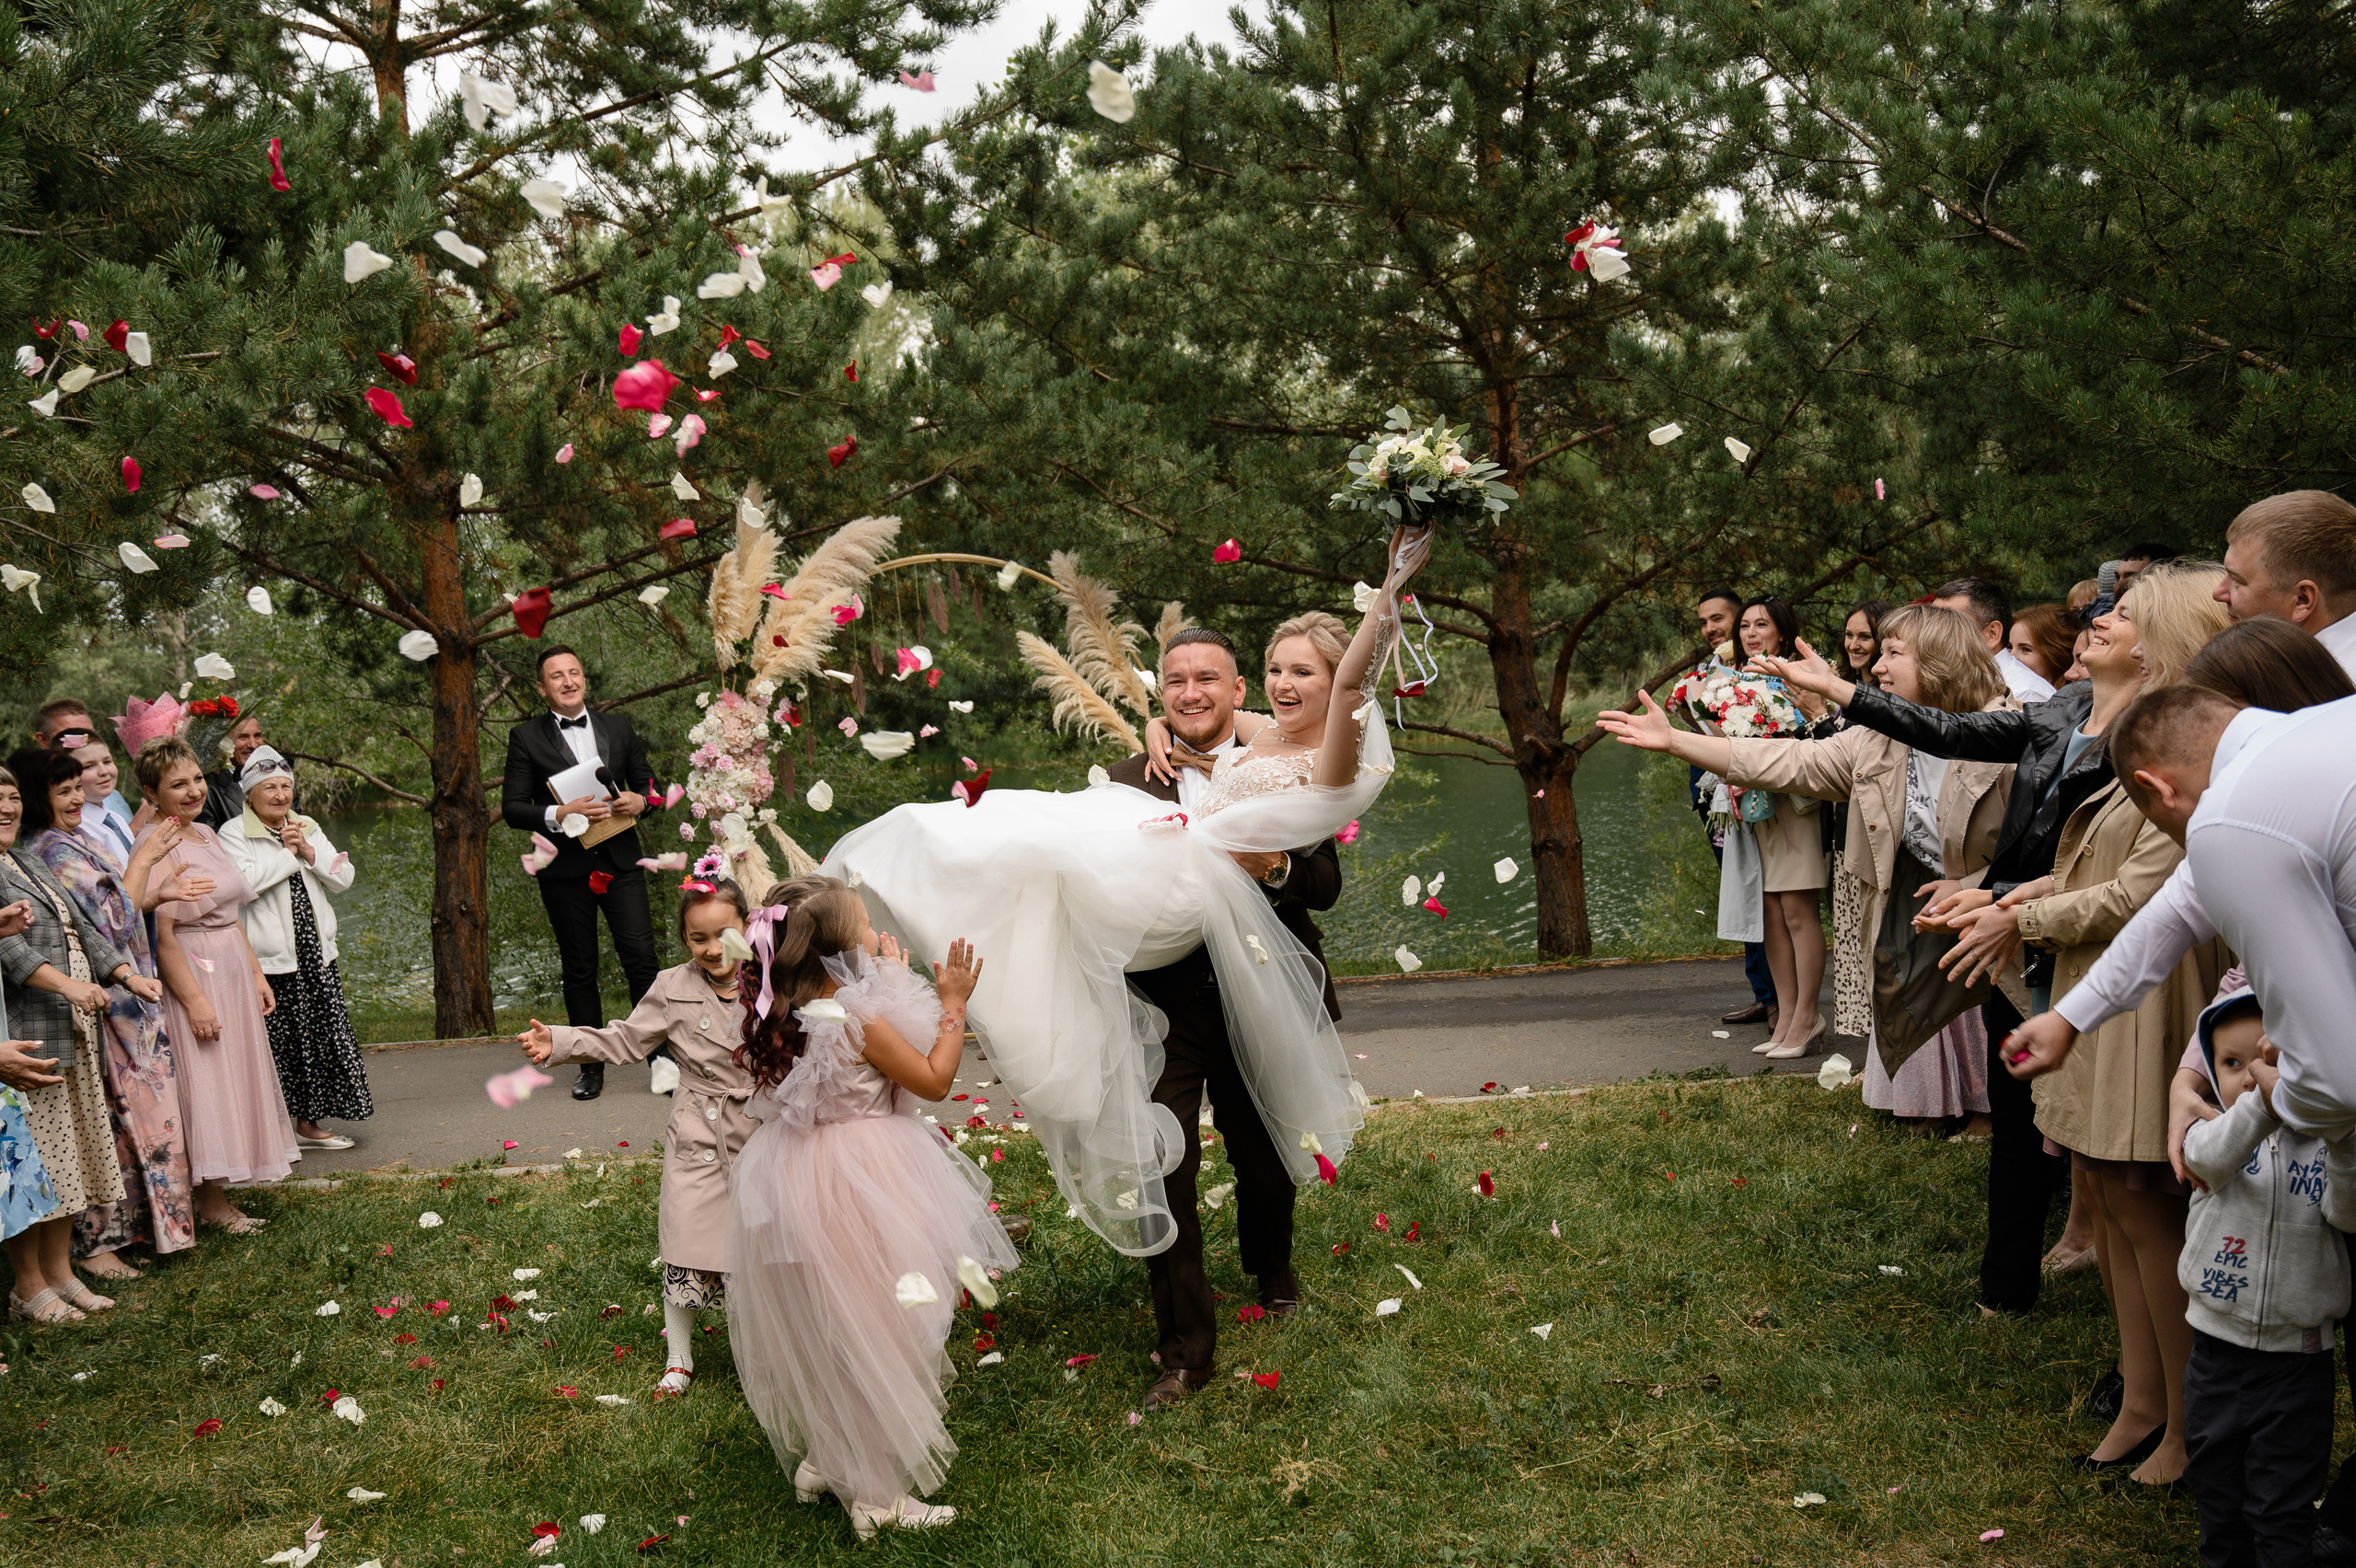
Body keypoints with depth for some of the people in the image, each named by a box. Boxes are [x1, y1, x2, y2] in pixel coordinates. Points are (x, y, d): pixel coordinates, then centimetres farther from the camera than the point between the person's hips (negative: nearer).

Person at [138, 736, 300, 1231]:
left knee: (235, 1077, 12)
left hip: (233, 969, 9)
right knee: (205, 1082, -3)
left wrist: (257, 973, 17)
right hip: (193, 972, -9)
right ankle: (212, 1203, 6)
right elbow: (161, 935, -20)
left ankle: (217, 1194, 21)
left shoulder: (205, 833, 11)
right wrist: (194, 999, -22)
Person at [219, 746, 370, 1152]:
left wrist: (308, 851, -8)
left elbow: (343, 879, 7)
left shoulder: (307, 828, 14)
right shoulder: (233, 834, -5)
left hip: (315, 955, 6)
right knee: (275, 1045, -4)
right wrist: (287, 852, -12)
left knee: (320, 1038, 9)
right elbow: (244, 885, -22)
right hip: (268, 959, -6)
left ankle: (308, 1123, 21)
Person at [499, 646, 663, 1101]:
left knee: (641, 957, -7)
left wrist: (641, 802, -6)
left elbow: (647, 783, 18)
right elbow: (512, 807, -2)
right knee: (579, 970, 6)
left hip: (620, 861, 1)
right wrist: (558, 815, -20)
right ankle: (591, 1068, 15)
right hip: (565, 870, -1)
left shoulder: (618, 726, 11)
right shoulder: (526, 737, 2)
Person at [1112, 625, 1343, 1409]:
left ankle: (1271, 1270, 50)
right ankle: (1186, 1351, 5)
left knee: (1265, 1162, 19)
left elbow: (1326, 886, -4)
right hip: (1163, 1010, -1)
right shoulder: (1128, 783, 0)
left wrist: (1277, 867, -24)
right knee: (1162, 1177, -7)